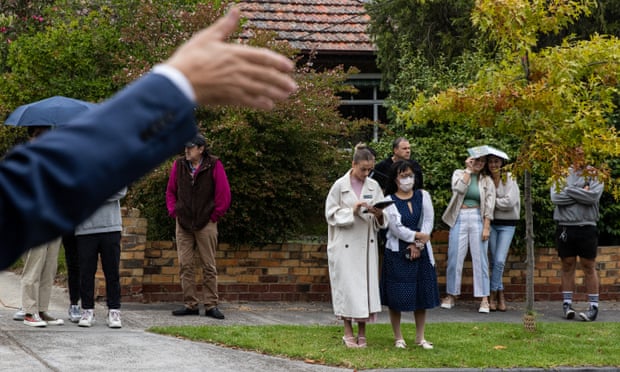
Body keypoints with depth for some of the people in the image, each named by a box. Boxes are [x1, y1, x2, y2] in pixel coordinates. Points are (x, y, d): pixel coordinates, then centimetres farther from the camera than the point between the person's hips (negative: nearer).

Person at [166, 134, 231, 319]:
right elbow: (170, 191, 15)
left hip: (206, 224, -3)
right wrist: (173, 212, 5)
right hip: (183, 224, 3)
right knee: (185, 266, 3)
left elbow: (224, 194, -4)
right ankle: (190, 304, 9)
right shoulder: (179, 165, 5)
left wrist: (214, 216, -3)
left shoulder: (214, 165, -5)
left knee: (209, 267, 0)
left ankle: (211, 305, 4)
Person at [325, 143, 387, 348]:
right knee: (347, 285, -2)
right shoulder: (340, 185, -4)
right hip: (345, 244, -3)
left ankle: (362, 333, 10)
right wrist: (352, 212, -16)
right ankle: (348, 333, 7)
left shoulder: (374, 186, 5)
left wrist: (379, 214, -15)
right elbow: (331, 213, -3)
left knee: (367, 284, 2)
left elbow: (383, 221, 8)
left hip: (367, 245, 3)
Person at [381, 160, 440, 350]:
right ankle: (398, 337, 10)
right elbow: (397, 228, -12)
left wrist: (418, 245, -10)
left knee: (422, 294, 5)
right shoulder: (390, 201, -4)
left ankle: (420, 337, 15)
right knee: (396, 298, -1)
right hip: (397, 254, -3)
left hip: (421, 253, 3)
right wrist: (419, 236, -10)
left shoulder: (423, 196, 6)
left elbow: (428, 221, 0)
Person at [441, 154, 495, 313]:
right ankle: (451, 295, 15)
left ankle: (484, 299, -1)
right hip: (459, 219, 1)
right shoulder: (459, 173, 7)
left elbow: (489, 205, 0)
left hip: (477, 219, -1)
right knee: (454, 258, 3)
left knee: (480, 259, -3)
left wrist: (486, 227, -8)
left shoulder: (487, 180, 5)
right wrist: (468, 170, -8)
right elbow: (459, 188, -14)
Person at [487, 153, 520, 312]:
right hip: (491, 222, 3)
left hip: (507, 224, -3)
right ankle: (500, 295, 13)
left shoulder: (509, 178, -6)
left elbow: (510, 202, -15)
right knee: (493, 261, 4)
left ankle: (493, 295, -2)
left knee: (500, 261, -11)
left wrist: (493, 201, -8)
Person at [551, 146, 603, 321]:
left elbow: (593, 196, -15)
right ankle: (567, 304, 14)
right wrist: (581, 193, -10)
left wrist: (568, 190, -9)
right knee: (567, 266, 8)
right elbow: (555, 197, -8)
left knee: (589, 267, 2)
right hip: (565, 227, 2)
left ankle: (593, 306, 5)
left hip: (586, 227, -2)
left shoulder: (594, 174, 2)